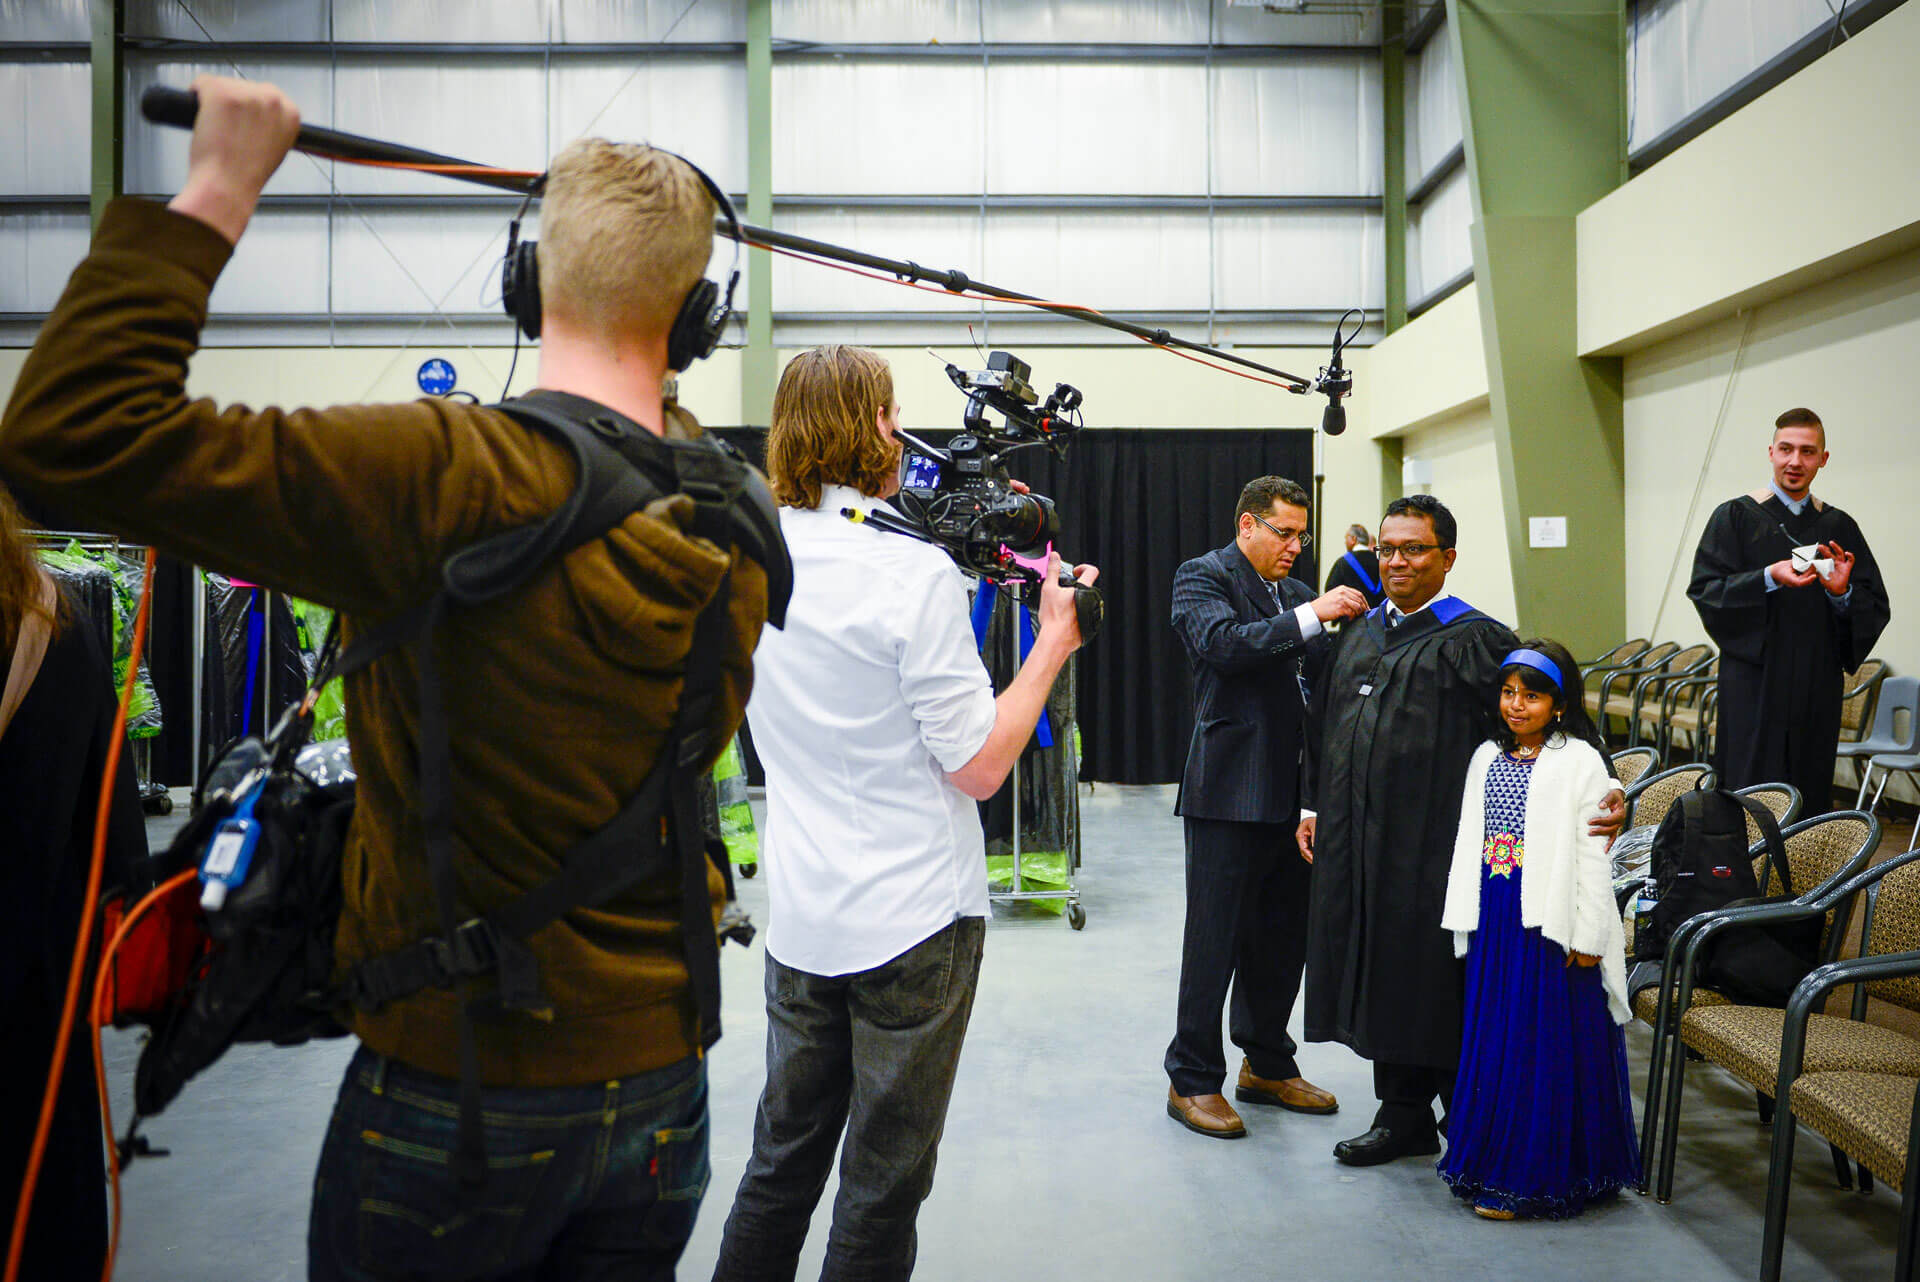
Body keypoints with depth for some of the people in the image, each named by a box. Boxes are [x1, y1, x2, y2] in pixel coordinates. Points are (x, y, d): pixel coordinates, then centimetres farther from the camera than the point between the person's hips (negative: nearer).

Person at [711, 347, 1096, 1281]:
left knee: (783, 1158, 20)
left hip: (800, 915, 6)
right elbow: (979, 765, -17)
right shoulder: (915, 573, -18)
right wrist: (1053, 647, -6)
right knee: (883, 1185, 9)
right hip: (914, 921, -6)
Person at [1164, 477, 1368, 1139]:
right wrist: (1310, 615, -23)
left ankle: (1268, 1065, 31)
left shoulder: (1295, 592, 17)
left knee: (1283, 937, 15)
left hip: (1289, 793, 7)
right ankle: (1192, 1080, 13)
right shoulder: (1202, 577, -4)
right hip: (1230, 792, -7)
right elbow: (1223, 643, -22)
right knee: (1215, 941, 0)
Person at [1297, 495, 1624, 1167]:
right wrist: (1314, 805, 17)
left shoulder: (1474, 641, -8)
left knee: (1430, 978, 3)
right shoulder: (1358, 633, 13)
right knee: (1381, 973, 13)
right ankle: (1402, 1116, 27)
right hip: (1356, 840, 6)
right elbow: (1325, 727, 20)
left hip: (1428, 841, -6)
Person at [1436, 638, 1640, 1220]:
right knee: (1492, 1039, 12)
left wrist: (1586, 937, -12)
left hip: (1549, 923, -6)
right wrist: (1466, 920, 11)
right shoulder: (1487, 758, 10)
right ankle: (1490, 1161, 25)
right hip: (1493, 920, 6)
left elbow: (1592, 855, -10)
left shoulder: (1580, 762, -7)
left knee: (1546, 1046, 1)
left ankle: (1532, 1177, 12)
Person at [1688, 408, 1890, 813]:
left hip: (1817, 687, 4)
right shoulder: (1735, 517, 1)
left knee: (1810, 802, 6)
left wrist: (1843, 593, -12)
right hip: (1755, 685, -3)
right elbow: (1704, 591, -8)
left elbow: (1877, 610, 9)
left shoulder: (1839, 527, 10)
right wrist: (1769, 579, -21)